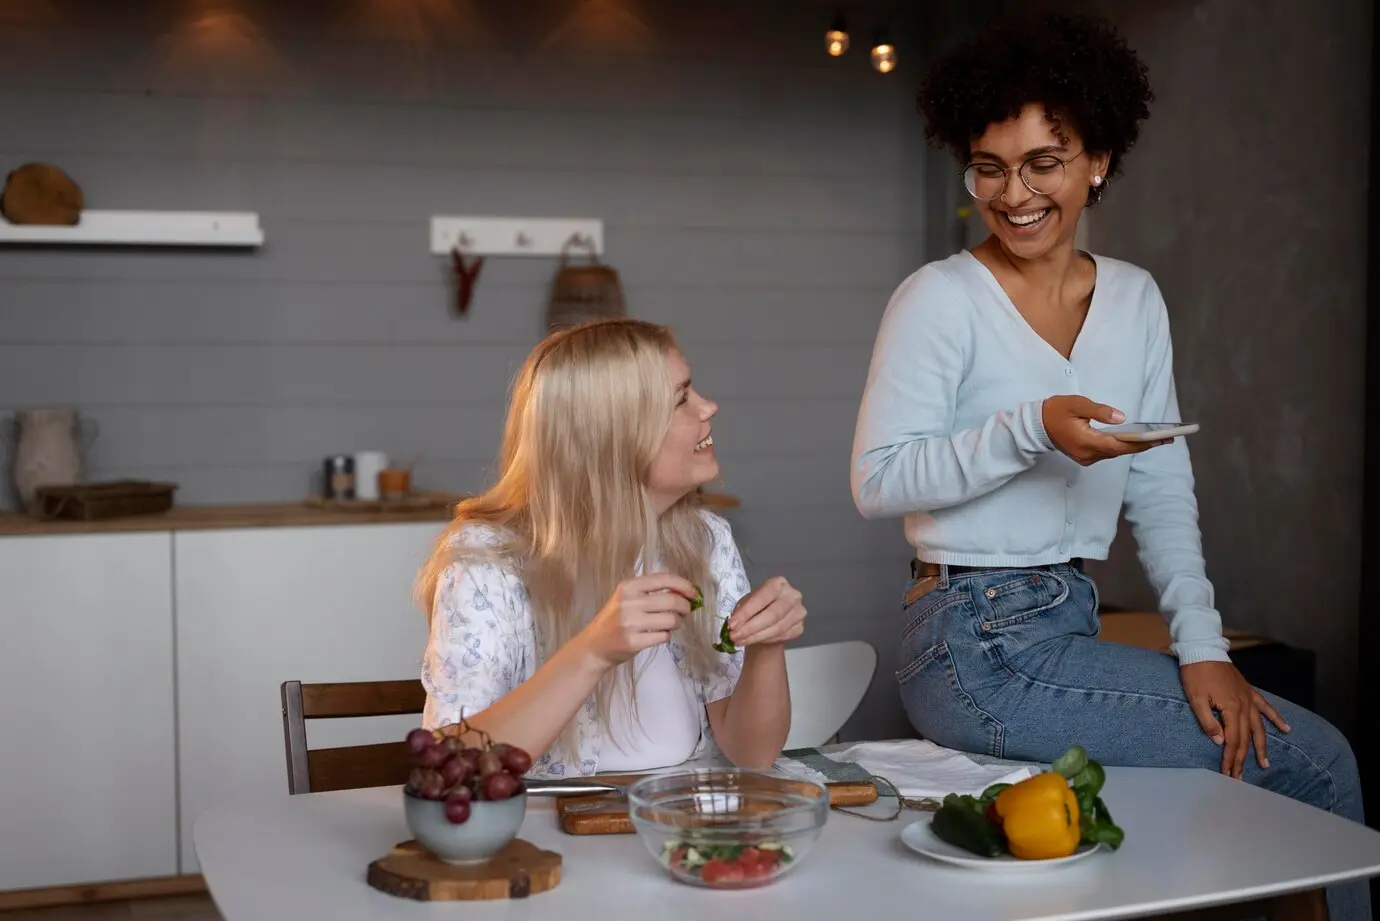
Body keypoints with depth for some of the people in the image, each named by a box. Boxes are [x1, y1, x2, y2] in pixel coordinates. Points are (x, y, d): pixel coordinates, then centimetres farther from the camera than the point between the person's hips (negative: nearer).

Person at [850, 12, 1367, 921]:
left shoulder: (1135, 299, 9)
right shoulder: (938, 300, -8)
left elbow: (1164, 490, 7)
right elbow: (877, 480, -15)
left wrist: (1203, 644, -3)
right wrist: (1033, 429, -25)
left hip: (1070, 628, 6)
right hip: (978, 648, -6)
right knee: (1312, 762, -8)